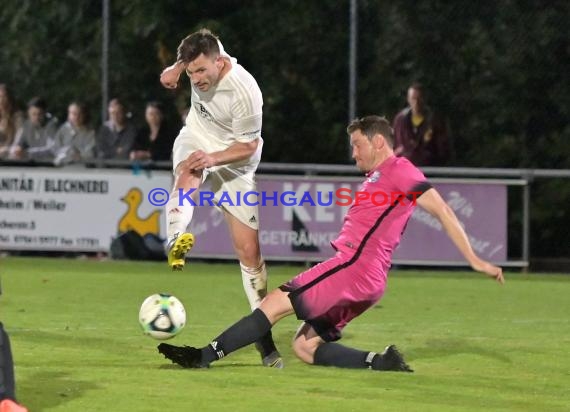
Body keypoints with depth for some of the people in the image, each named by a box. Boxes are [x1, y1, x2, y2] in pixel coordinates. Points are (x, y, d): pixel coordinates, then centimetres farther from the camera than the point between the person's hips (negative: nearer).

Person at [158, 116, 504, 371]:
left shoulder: (399, 170, -3)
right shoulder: (377, 178, 28)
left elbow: (443, 211, -9)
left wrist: (475, 260, -13)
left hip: (355, 266, -10)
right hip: (364, 281, 10)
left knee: (276, 303, -14)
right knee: (304, 347, 3)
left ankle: (204, 356, -17)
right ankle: (382, 362, -7)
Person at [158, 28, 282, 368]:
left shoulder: (245, 92, -30)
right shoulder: (204, 57, -15)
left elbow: (248, 146, -20)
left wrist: (213, 158, -33)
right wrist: (175, 68, -2)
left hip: (234, 160, -3)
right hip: (196, 137, 3)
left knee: (249, 250, -4)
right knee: (188, 176, -38)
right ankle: (176, 242, -67)